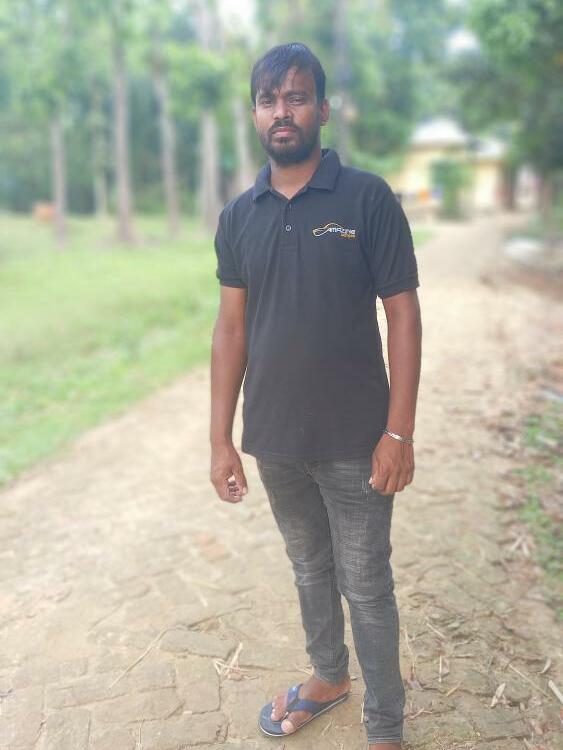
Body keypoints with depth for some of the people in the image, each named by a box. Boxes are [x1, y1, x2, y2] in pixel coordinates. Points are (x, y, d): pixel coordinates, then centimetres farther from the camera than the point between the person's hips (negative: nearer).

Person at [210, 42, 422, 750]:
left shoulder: (368, 198, -8)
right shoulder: (238, 215, 3)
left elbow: (403, 315, -9)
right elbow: (231, 328, 4)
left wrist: (399, 432, -13)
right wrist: (221, 438, 2)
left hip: (353, 442, -4)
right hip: (274, 439, 4)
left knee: (366, 586, 9)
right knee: (309, 570, 22)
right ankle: (328, 677, 46)